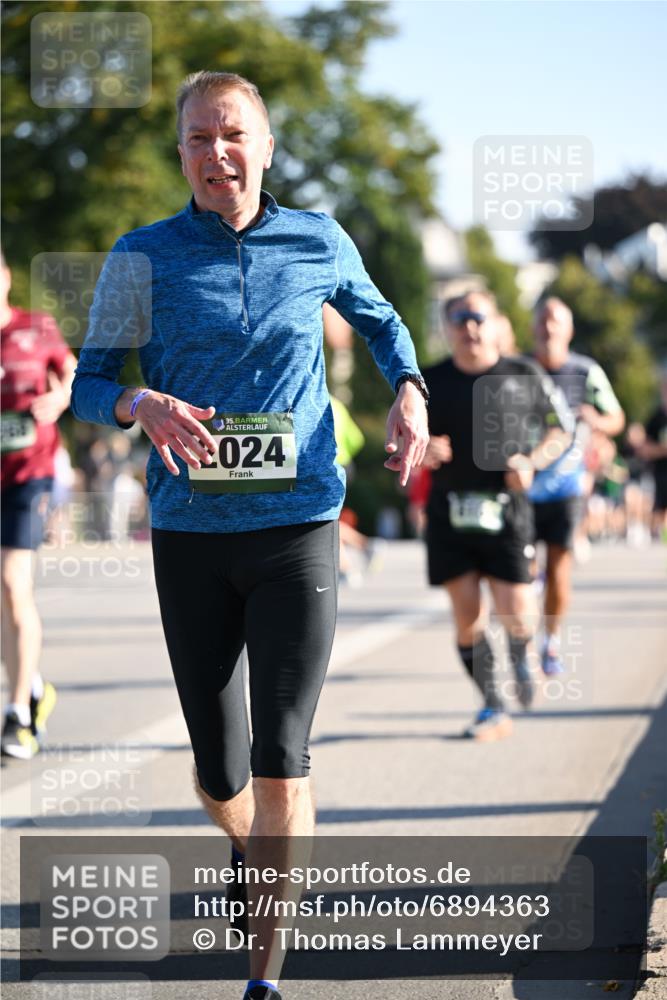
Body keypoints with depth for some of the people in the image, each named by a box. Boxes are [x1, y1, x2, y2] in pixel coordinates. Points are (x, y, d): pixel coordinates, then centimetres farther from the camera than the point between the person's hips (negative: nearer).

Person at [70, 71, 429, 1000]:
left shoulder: (320, 243, 3)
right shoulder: (143, 256, 0)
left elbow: (379, 320, 23)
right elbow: (88, 382, 3)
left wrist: (409, 392, 3)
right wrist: (145, 405, -19)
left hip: (298, 529, -1)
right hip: (191, 537, 1)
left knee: (282, 763, -11)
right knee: (219, 775, 9)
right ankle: (245, 844, 45)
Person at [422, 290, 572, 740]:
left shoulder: (525, 376, 3)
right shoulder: (431, 382, 6)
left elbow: (561, 431, 12)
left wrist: (533, 460, -7)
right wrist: (425, 450, -11)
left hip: (507, 510, -2)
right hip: (449, 513, 2)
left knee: (516, 614, -9)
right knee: (466, 614, -1)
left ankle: (521, 655, 28)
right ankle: (493, 707, 12)